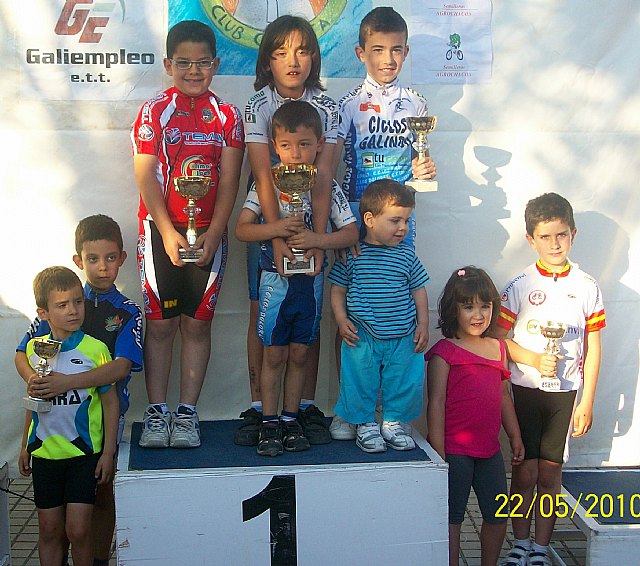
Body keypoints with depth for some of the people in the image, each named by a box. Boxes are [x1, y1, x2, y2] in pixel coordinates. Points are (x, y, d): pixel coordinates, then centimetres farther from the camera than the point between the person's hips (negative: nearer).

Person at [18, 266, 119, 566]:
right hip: (44, 452, 4)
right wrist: (25, 446, 18)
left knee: (78, 530, -3)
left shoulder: (95, 349, -9)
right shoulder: (34, 348, 2)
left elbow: (110, 401, -4)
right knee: (49, 530, 10)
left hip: (84, 454, -3)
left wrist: (108, 452, -5)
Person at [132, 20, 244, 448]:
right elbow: (146, 177, -5)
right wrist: (168, 233, -14)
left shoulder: (227, 116, 5)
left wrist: (212, 235, -11)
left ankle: (187, 413, 12)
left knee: (198, 324, 4)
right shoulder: (154, 112, 2)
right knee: (160, 324, 2)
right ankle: (157, 412, 11)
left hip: (208, 234, 1)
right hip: (161, 231, -1)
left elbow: (229, 182, 0)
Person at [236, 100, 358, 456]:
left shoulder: (327, 186, -4)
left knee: (299, 354, 11)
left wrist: (316, 239, -22)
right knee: (274, 355, 5)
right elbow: (242, 229, -8)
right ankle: (269, 423, 16)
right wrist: (276, 228, -25)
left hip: (311, 281, 1)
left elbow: (351, 233, -6)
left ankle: (291, 419, 24)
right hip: (275, 280, -1)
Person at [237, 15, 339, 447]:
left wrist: (318, 240, -18)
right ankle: (258, 407, 10)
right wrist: (278, 238, -24)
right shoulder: (257, 107, -7)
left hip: (310, 220, 1)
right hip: (266, 220, -1)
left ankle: (308, 406, 14)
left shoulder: (327, 107, -3)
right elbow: (263, 177, -16)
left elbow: (323, 180, -10)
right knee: (261, 314, 2)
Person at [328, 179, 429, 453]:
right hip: (362, 338, -2)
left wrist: (423, 325, 3)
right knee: (361, 384, 5)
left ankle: (393, 422, 27)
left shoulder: (406, 255, 3)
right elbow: (338, 290, 2)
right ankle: (365, 424, 25)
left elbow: (419, 291, 10)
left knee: (406, 383, 7)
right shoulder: (352, 255, -5)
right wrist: (342, 320, -9)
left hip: (403, 338, 2)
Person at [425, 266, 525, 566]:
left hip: (490, 450, 7)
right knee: (452, 518, 5)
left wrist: (515, 437, 19)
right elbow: (436, 403, -12)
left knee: (497, 515, 16)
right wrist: (438, 452, -15)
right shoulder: (444, 352, -11)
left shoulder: (497, 348, 9)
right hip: (454, 450, -6)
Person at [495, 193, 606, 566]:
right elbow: (497, 337, -2)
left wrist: (587, 401, 0)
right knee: (524, 471, 5)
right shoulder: (520, 287, -3)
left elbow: (593, 348, 2)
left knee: (550, 472, 7)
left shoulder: (586, 287, 0)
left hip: (566, 391, 1)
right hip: (527, 390, -1)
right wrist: (535, 360, -16)